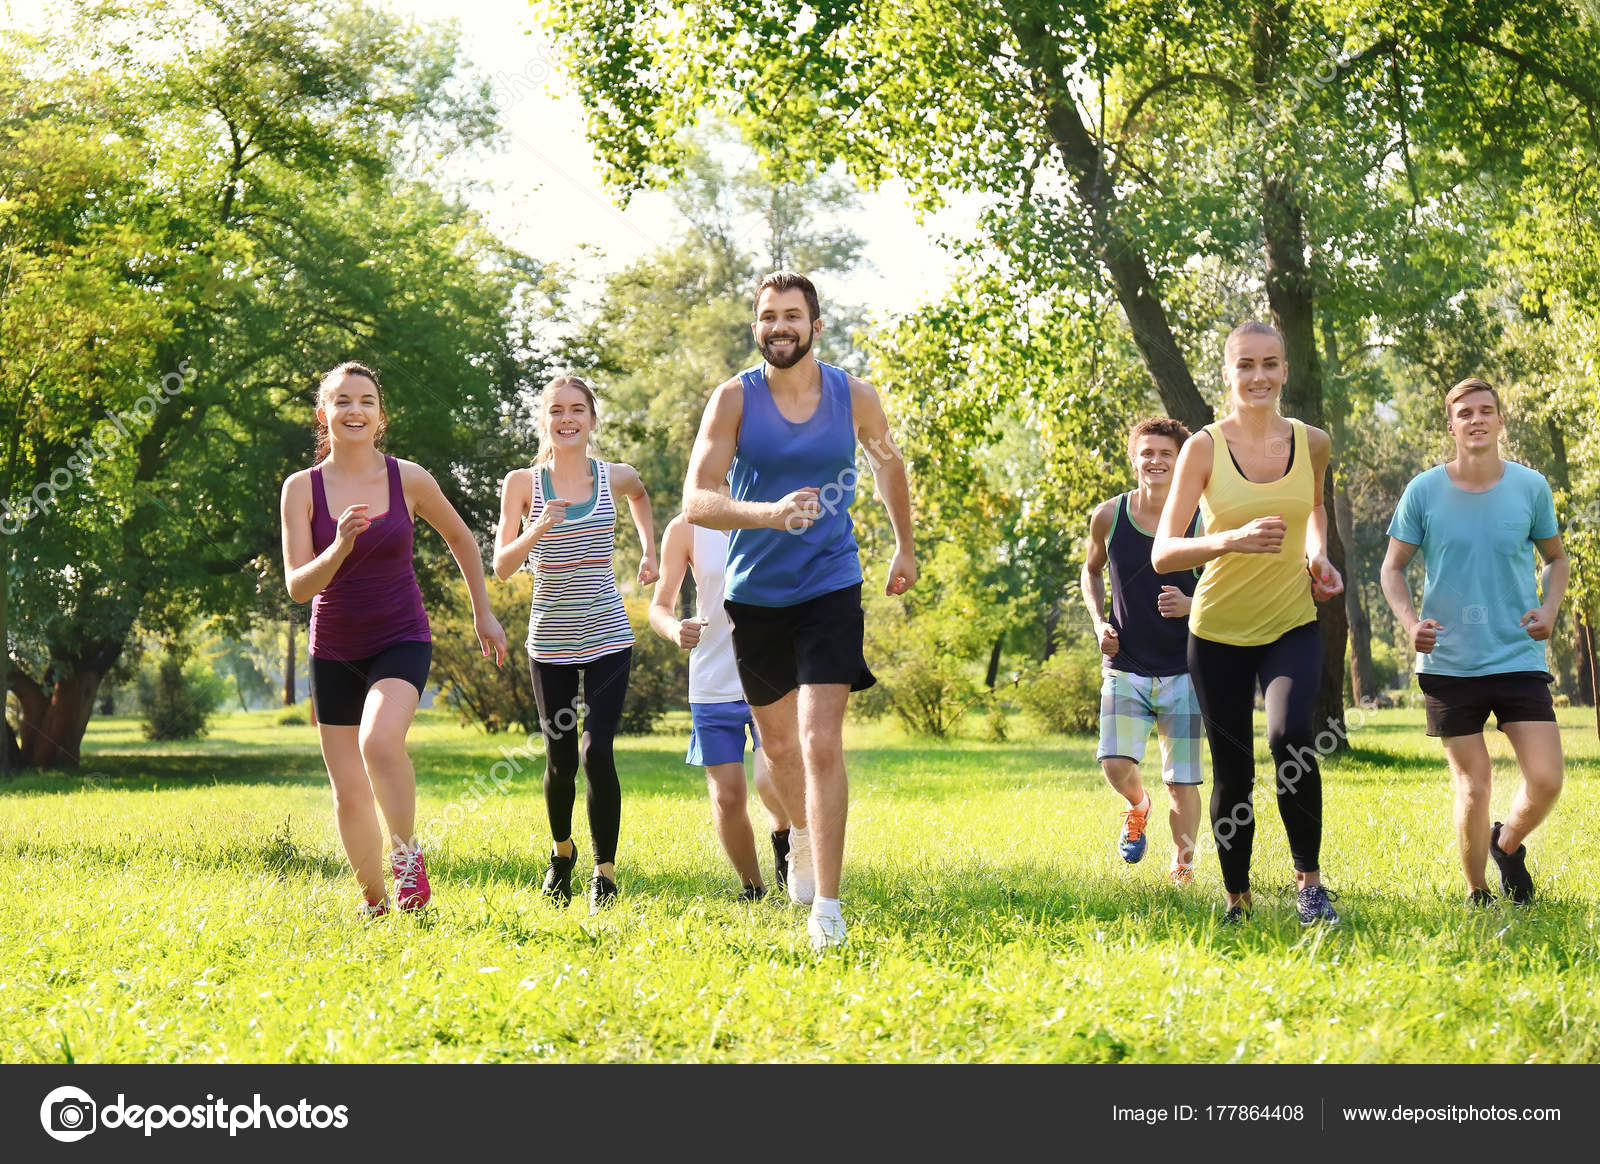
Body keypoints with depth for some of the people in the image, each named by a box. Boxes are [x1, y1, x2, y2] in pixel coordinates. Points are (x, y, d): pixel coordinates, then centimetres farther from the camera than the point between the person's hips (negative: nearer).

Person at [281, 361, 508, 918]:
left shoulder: (408, 478, -4)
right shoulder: (302, 487, -5)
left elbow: (461, 538, 13)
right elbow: (298, 587, -11)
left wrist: (482, 613, 16)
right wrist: (340, 547, -28)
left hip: (401, 641, -2)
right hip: (334, 651, 2)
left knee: (379, 740, -30)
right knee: (349, 797, 4)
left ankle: (407, 852, -8)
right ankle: (374, 901, 25)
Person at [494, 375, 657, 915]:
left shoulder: (615, 478, 1)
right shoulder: (523, 483, -3)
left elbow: (639, 494, 27)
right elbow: (501, 567, -6)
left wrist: (649, 550, 17)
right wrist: (539, 529, -22)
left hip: (607, 637, 0)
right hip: (551, 641, 0)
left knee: (597, 753, -13)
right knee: (560, 759, 7)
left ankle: (605, 871, -1)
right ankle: (562, 850, 35)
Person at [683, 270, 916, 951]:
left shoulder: (854, 398, -4)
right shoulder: (734, 398, -9)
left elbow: (889, 463, 18)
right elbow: (696, 500, -19)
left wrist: (905, 547, 25)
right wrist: (771, 513, -36)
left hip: (830, 588, -1)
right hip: (755, 592, 2)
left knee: (821, 740, -16)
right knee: (778, 741, 17)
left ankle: (827, 908, -14)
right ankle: (802, 834, 48)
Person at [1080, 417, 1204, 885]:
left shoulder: (1201, 521, -6)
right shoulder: (1109, 516, -2)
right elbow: (1091, 571, 18)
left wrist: (1192, 605, -17)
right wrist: (1099, 621, 2)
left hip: (1183, 669, -1)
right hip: (1125, 666, 1)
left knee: (1182, 780, 0)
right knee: (1116, 764, -15)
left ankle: (1181, 863, 21)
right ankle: (1137, 805, 20)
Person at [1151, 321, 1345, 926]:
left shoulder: (1313, 443, -1)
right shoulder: (1204, 448, -10)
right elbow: (1162, 552, -16)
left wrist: (1318, 553, 3)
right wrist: (1231, 540, -33)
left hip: (1292, 626, 1)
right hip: (1219, 632, -1)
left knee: (1291, 735, -26)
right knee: (1233, 775, 4)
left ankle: (1309, 879, -11)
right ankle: (1237, 900, 25)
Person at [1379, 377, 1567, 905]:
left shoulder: (1531, 486, 1)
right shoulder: (1424, 491, -2)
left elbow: (1556, 558, 15)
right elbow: (1393, 568, 5)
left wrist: (1549, 608, -4)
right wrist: (1410, 622, -13)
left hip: (1519, 659, 1)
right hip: (1448, 664, -1)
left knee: (1545, 780, -8)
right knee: (1473, 787, 1)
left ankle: (1508, 844, 24)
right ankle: (1476, 895, 21)